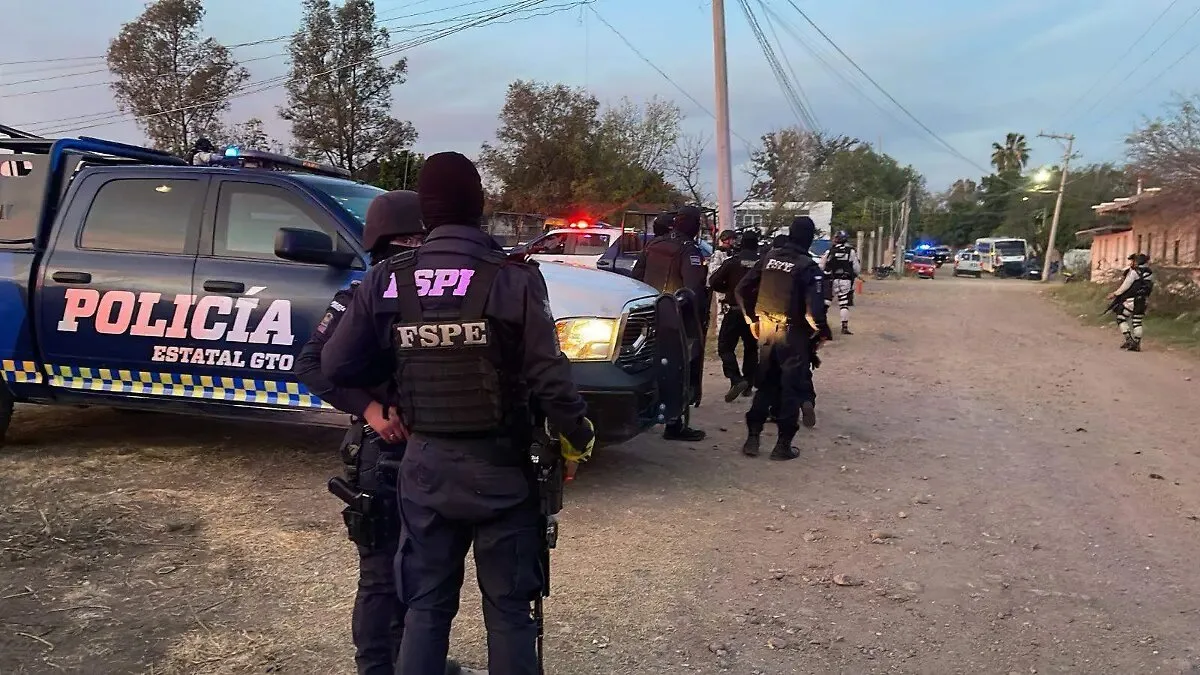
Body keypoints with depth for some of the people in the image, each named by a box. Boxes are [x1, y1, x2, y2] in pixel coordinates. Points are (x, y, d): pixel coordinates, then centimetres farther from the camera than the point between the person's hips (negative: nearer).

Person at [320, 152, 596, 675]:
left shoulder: (385, 282, -4)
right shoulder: (513, 278, -13)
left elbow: (334, 367, -1)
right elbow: (549, 378, -16)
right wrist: (577, 436, 0)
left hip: (424, 465, 3)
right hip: (500, 467, -2)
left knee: (425, 607, 17)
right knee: (509, 608, 12)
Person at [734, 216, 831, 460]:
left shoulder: (770, 257, 3)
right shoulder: (807, 266, -13)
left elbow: (742, 289, 7)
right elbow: (814, 306, -22)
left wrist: (752, 318, 17)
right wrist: (821, 332, -5)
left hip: (766, 330, 5)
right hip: (793, 333, -5)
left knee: (765, 384, 16)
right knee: (791, 387, 6)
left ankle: (752, 438, 16)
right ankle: (783, 445, 10)